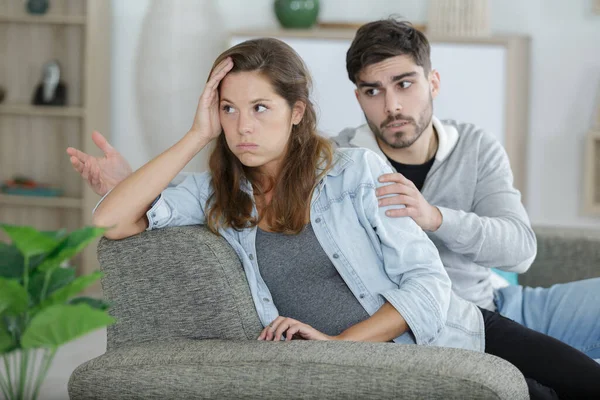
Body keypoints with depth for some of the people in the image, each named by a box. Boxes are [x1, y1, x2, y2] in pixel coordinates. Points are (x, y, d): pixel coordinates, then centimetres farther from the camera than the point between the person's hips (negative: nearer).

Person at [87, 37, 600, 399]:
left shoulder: (357, 171, -3)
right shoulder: (217, 195, 4)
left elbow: (428, 284, -6)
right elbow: (111, 221, -11)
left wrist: (338, 341, -17)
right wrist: (198, 136, -9)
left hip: (452, 333, 1)